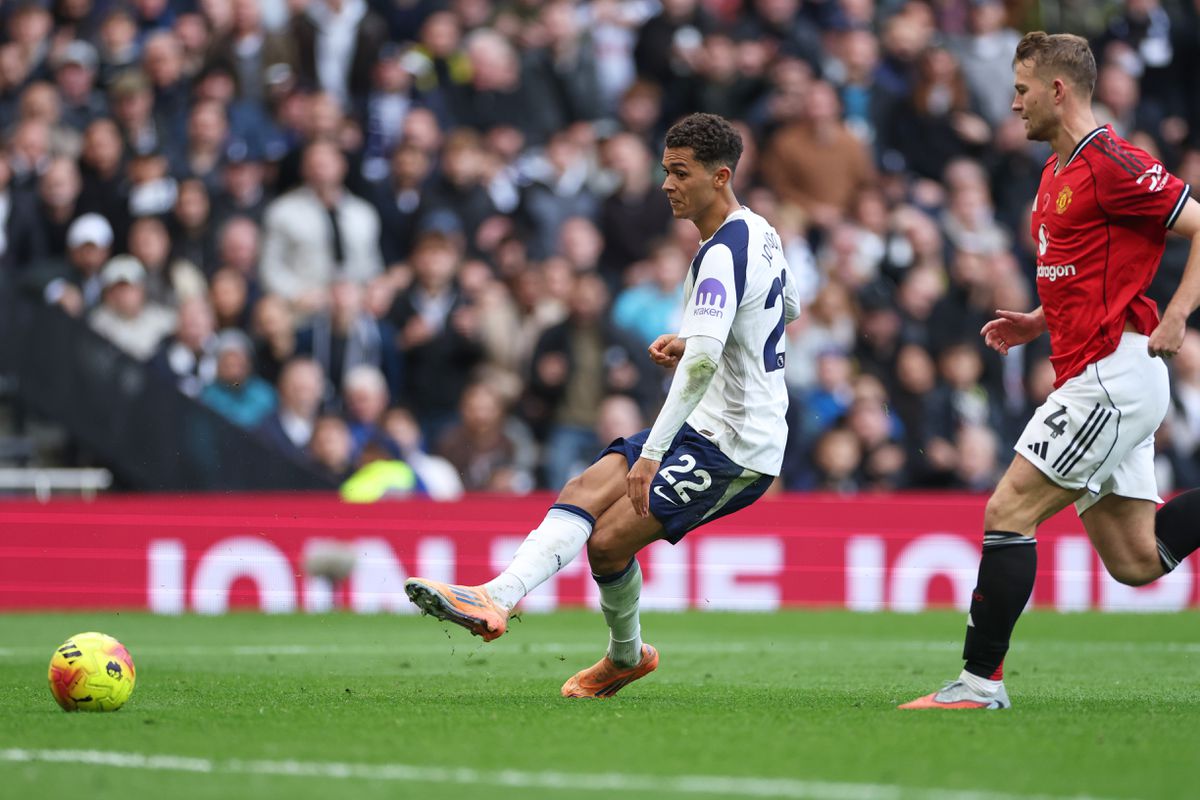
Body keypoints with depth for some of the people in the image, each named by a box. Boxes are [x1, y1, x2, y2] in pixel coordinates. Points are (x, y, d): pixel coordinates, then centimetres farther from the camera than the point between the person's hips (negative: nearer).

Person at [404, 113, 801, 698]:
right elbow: (786, 307, 32)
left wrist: (653, 452, -38)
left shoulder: (722, 254, -20)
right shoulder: (759, 233, 11)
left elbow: (704, 361, -34)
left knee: (608, 539, -16)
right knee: (586, 491, -7)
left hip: (732, 446, -10)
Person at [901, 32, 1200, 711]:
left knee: (1009, 511, -10)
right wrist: (1038, 322, 14)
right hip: (1094, 379, 10)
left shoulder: (1111, 163, -13)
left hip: (1112, 373, -10)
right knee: (1135, 561, 7)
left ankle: (981, 681, -6)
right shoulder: (1058, 172, 18)